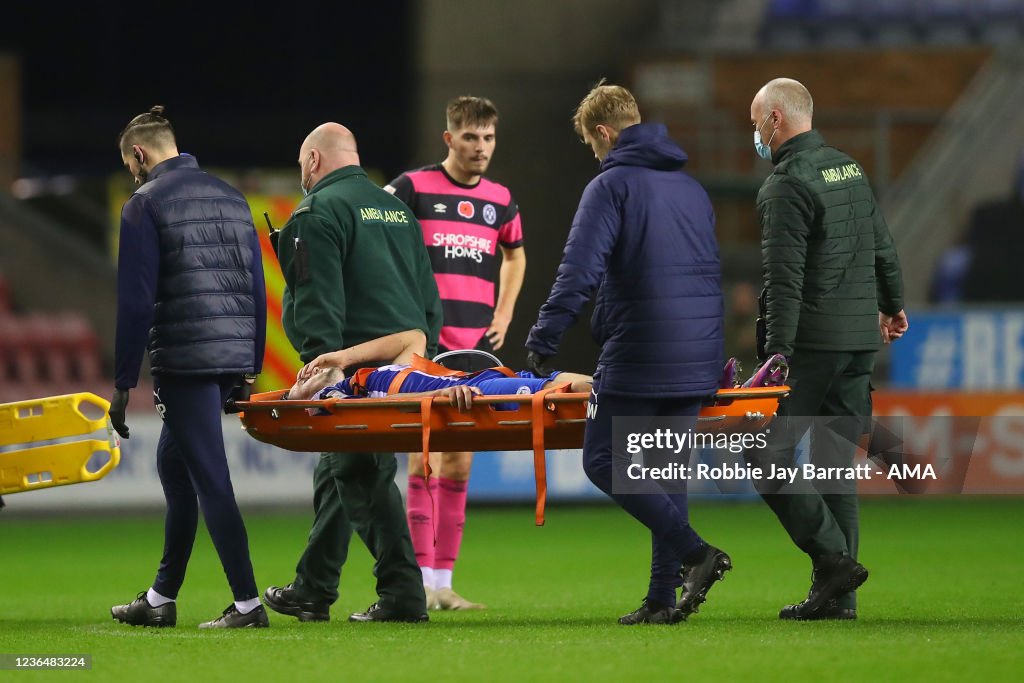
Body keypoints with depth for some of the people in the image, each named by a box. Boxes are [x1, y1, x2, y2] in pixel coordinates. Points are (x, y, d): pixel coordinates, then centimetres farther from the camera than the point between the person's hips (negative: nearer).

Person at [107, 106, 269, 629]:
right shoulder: (231, 198, 16)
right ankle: (161, 599, 24)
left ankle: (247, 603, -9)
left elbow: (136, 301, -10)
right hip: (232, 359, 8)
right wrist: (250, 369, 20)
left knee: (209, 478, -6)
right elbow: (256, 288, 16)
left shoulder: (146, 204, -5)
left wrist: (124, 382, -6)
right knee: (175, 467, 19)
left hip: (182, 360, -8)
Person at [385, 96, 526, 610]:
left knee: (459, 465, 6)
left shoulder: (499, 199, 12)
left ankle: (443, 580, 10)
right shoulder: (413, 187, -3)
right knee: (423, 459, -11)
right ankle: (419, 578, -12)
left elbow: (515, 255, 30)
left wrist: (502, 316, 17)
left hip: (476, 347, 5)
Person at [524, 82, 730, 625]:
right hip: (697, 358, 8)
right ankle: (663, 598, 8)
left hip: (638, 357, -8)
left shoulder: (611, 186, -6)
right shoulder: (691, 188, 18)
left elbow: (579, 273, -15)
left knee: (605, 463, -2)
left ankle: (694, 553, -15)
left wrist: (542, 342, -11)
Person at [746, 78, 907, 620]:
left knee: (768, 455, -3)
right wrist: (891, 304, 40)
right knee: (835, 462, 9)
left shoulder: (787, 184, -12)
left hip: (813, 341, -8)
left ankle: (834, 558, -12)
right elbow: (882, 245, 24)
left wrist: (778, 351, -22)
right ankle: (837, 596, 7)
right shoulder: (849, 169, 14)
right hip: (860, 337, 8)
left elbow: (784, 278, -19)